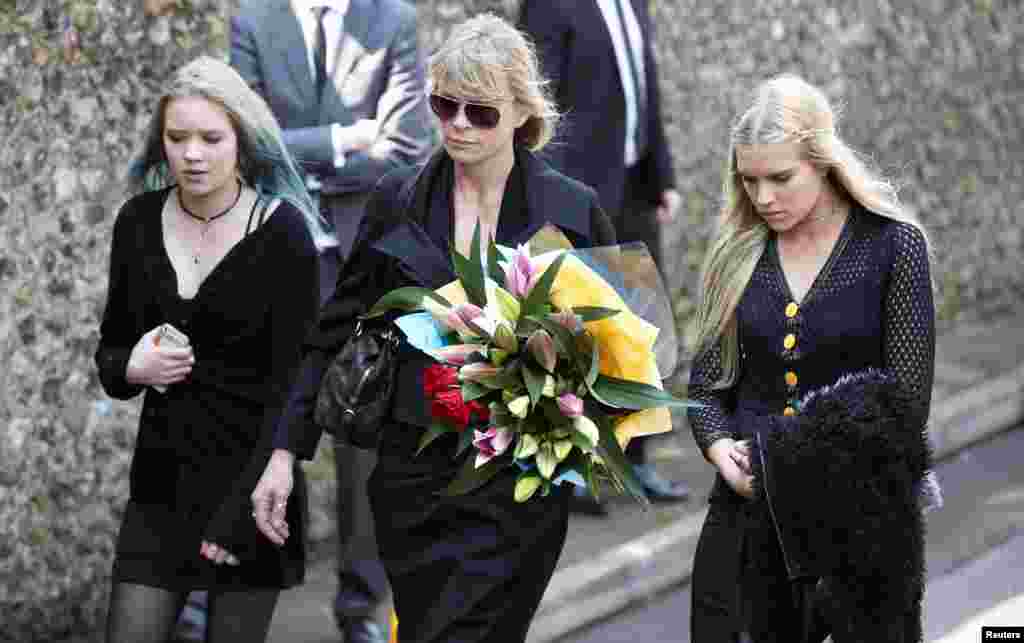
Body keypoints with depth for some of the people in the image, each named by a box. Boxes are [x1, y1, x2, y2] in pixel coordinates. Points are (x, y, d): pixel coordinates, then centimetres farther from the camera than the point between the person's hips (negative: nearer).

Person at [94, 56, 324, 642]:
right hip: (161, 479, 3)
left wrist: (245, 508, -18)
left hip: (251, 477, -3)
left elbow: (294, 380, -12)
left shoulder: (283, 231, -10)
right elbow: (111, 348, 14)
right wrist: (130, 368, -11)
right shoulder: (139, 220, 2)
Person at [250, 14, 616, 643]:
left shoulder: (572, 209, -1)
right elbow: (337, 331, 9)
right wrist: (286, 453, 5)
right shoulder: (397, 201, 5)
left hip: (519, 481, -3)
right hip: (413, 471, 3)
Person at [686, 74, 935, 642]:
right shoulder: (737, 250, 6)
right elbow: (706, 381, 10)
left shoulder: (893, 245, -6)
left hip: (861, 511, -3)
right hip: (749, 511, 3)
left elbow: (905, 402, -8)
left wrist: (810, 469, -15)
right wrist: (720, 447, -10)